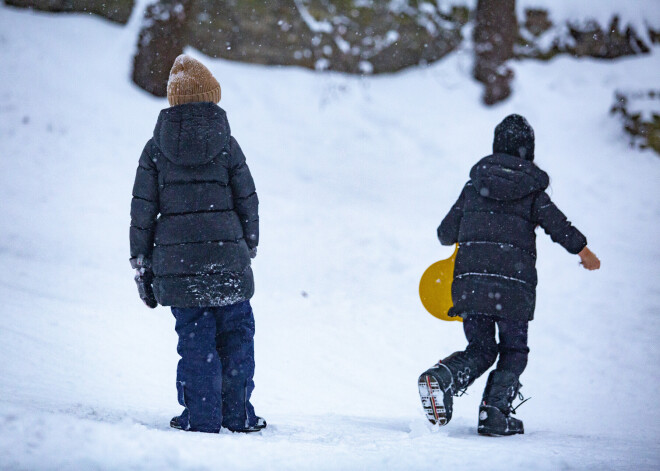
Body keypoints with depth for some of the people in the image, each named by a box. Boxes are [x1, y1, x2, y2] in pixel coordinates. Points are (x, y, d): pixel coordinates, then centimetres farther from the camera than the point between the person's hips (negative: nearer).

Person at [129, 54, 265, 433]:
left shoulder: (156, 149, 2)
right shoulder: (226, 144, 0)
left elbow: (142, 211, 2)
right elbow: (248, 203, 4)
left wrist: (142, 266, 8)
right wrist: (249, 248, 18)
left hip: (176, 260, 1)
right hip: (227, 258, -1)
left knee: (195, 337, 6)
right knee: (236, 332, 11)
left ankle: (202, 416, 7)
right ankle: (237, 413, 15)